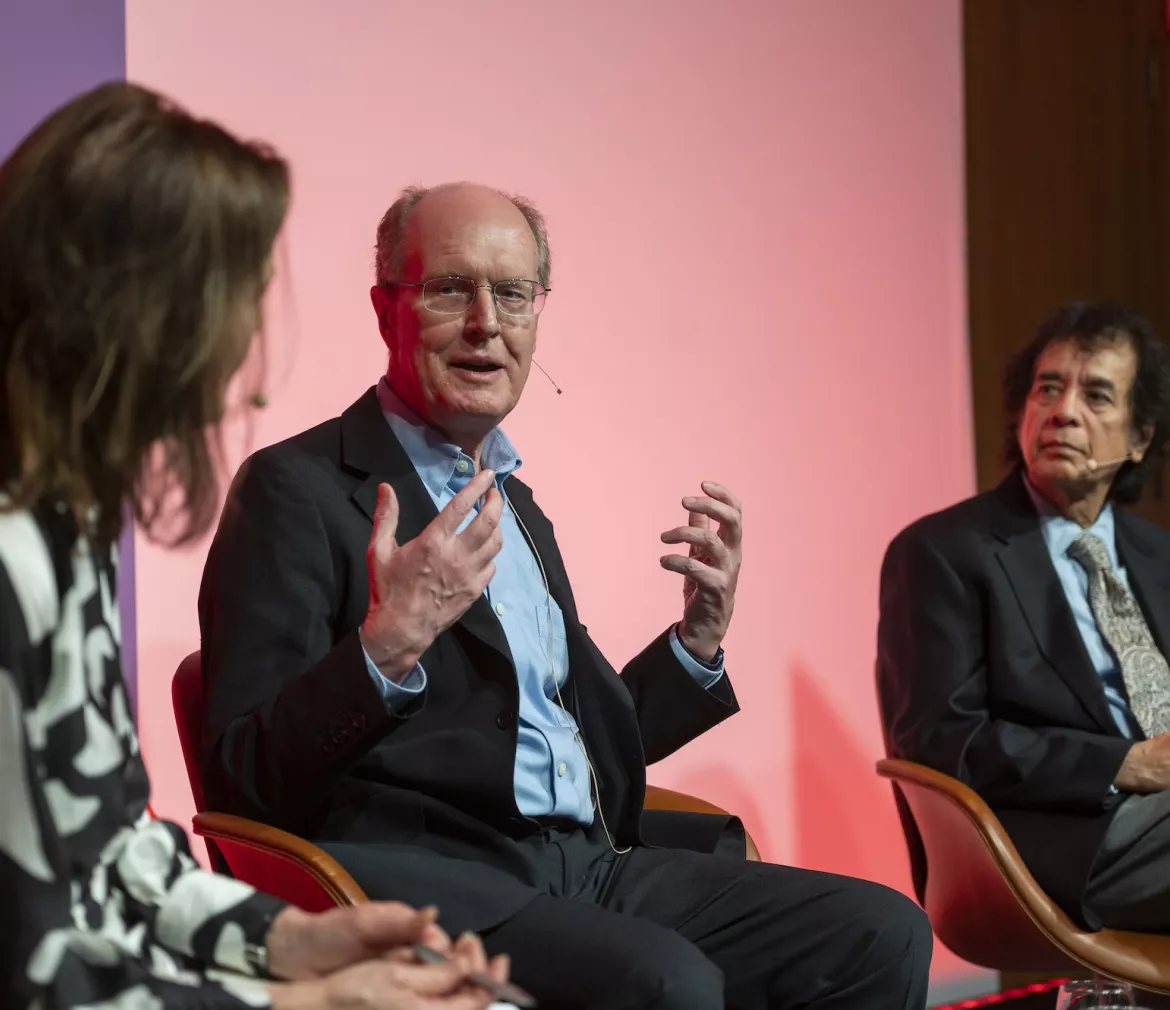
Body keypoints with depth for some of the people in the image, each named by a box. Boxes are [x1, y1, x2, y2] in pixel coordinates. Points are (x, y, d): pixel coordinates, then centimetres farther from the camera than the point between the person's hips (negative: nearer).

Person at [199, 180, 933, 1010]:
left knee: (881, 934, -9)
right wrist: (386, 649, -27)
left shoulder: (515, 501, 22)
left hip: (584, 863, 8)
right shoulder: (298, 488, -3)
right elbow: (242, 784, -11)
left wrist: (703, 632, 11)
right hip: (419, 876, -8)